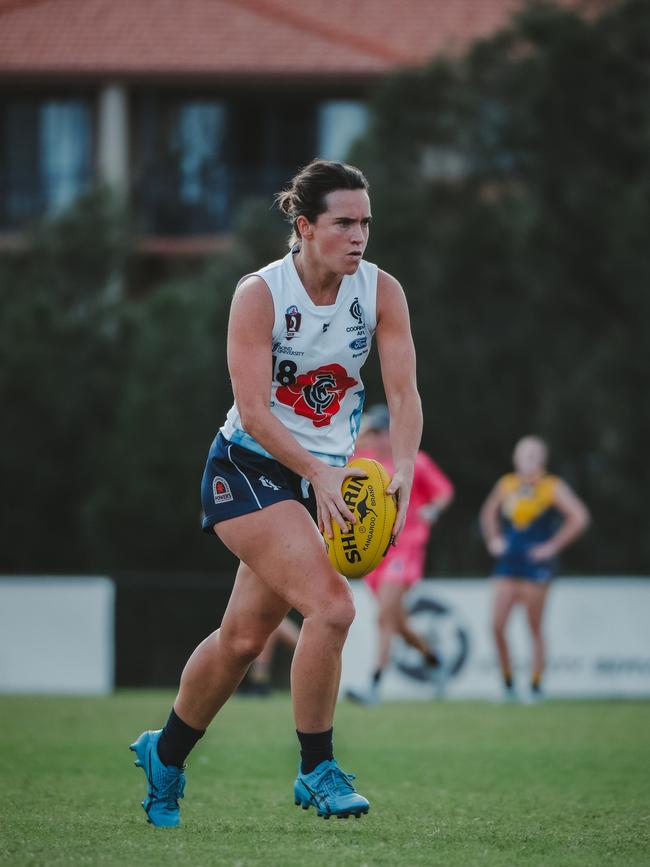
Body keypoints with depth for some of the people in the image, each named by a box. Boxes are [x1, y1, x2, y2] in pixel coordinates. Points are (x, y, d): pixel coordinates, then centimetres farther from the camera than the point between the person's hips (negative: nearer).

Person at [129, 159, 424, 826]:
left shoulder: (381, 291, -6)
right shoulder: (260, 294, -18)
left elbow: (403, 393, -10)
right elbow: (255, 411, -22)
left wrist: (401, 471, -27)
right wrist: (321, 473, -33)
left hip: (322, 478, 5)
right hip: (248, 470, -5)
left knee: (245, 635, 11)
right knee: (331, 606, -22)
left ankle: (163, 757, 33)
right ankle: (316, 772, -7)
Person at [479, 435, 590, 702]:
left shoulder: (553, 488, -4)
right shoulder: (506, 485, 9)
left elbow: (579, 518, -11)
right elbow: (488, 513, 28)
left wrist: (553, 546, -11)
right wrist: (492, 540, 13)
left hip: (536, 565, -4)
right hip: (508, 564, 4)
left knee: (534, 628, -1)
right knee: (497, 625, -6)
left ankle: (535, 686, 7)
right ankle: (507, 682, 8)